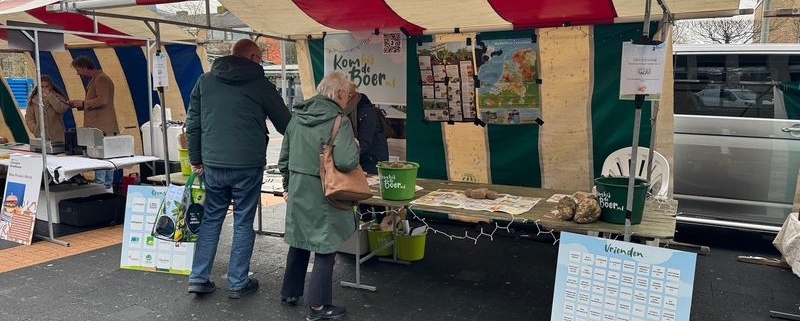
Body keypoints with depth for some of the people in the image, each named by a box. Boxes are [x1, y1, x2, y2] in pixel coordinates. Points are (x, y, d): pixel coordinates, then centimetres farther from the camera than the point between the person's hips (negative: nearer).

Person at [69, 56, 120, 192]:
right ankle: (108, 188, 16)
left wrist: (83, 103, -12)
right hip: (99, 128, 10)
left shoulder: (101, 79, -11)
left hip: (102, 129, -10)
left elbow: (102, 100, -22)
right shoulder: (94, 80, 22)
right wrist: (79, 105, 16)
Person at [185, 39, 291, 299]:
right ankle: (238, 283, 13)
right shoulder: (260, 85, -2)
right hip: (247, 165, -3)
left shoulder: (205, 81, 8)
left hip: (212, 165, 4)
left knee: (211, 219, 16)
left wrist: (196, 159, 15)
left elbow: (192, 123, 8)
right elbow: (285, 124, 4)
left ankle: (198, 278, 18)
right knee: (243, 223, 7)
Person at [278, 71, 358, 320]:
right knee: (325, 248, 6)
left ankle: (290, 293, 36)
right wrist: (355, 146, -6)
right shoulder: (339, 121, -16)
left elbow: (284, 158, 12)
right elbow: (345, 161, -27)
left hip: (298, 191, 7)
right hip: (323, 195, -7)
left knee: (299, 243, 21)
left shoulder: (297, 117, 5)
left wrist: (287, 186, 24)